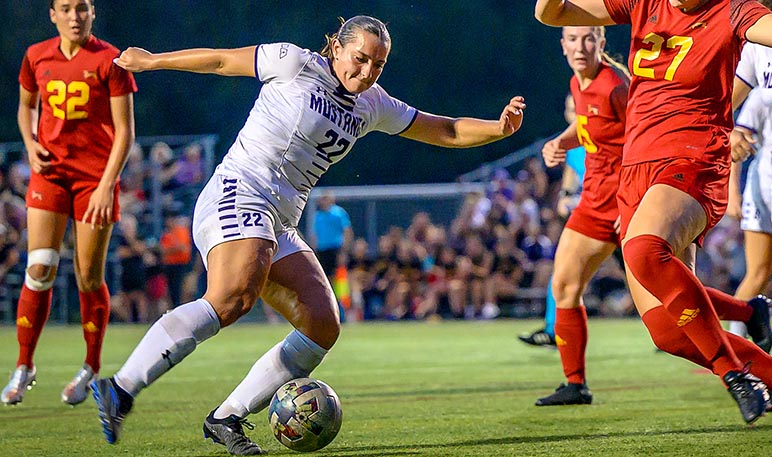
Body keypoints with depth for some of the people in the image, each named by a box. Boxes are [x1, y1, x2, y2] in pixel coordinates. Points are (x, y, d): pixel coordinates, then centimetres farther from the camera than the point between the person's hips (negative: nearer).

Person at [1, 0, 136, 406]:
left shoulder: (109, 60, -7)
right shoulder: (37, 57, 4)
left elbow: (124, 130, -7)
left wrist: (106, 185, -14)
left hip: (96, 176, -2)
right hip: (49, 171, 2)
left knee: (89, 277, 1)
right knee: (39, 269, -8)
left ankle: (91, 368, 19)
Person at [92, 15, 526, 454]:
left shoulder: (372, 105, 17)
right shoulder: (295, 64, -2)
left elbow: (445, 131, 20)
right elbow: (221, 60, 7)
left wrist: (498, 127, 3)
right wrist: (152, 60, 14)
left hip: (278, 228, 8)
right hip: (239, 193, -8)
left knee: (324, 325, -8)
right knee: (232, 298, -33)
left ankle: (226, 418, -6)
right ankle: (121, 389, -39)